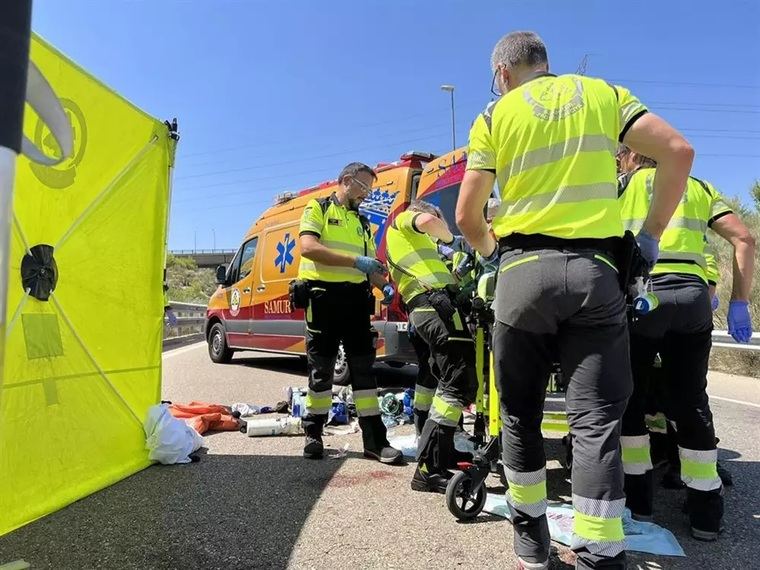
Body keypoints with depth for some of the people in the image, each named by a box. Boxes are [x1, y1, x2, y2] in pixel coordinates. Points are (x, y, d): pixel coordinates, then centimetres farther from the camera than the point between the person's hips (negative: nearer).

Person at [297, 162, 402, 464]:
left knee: (363, 366, 3)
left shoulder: (363, 223, 23)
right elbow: (308, 247, -13)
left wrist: (384, 285, 3)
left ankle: (374, 439, 7)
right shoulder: (318, 208, 5)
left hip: (356, 298, 5)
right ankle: (313, 434, 17)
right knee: (321, 367, 2)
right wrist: (355, 260, -17)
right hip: (323, 295, -5)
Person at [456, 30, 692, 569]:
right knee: (596, 419, 1)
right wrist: (652, 233, 9)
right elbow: (678, 151, 3)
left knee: (521, 414, 12)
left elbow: (467, 215, 3)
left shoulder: (495, 116, 9)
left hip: (524, 271, -1)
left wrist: (489, 251, 23)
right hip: (595, 270, 1)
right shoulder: (603, 93, 14)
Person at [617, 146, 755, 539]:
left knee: (629, 397, 9)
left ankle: (637, 497, 15)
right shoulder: (699, 187, 23)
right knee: (691, 402, 10)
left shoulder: (624, 183, 15)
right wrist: (739, 302, 13)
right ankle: (706, 510, 15)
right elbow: (743, 239, 14)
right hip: (693, 295, 4)